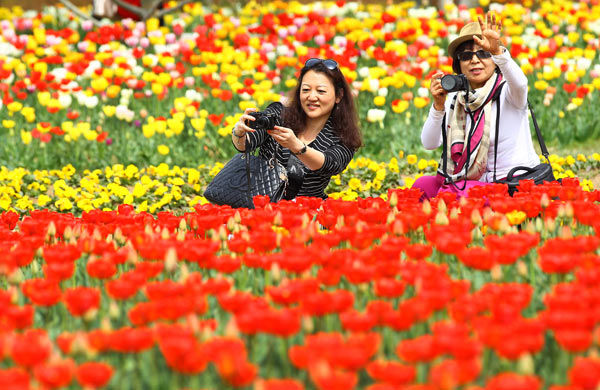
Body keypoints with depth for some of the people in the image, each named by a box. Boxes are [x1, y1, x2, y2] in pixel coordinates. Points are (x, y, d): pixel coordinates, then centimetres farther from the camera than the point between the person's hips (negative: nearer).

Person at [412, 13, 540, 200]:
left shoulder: (506, 92, -9)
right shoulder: (455, 97, 5)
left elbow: (519, 83, -36)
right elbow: (429, 143, -4)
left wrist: (497, 51, -51)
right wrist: (438, 105, -19)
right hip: (478, 181, 6)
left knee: (448, 194, -25)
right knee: (423, 185, -14)